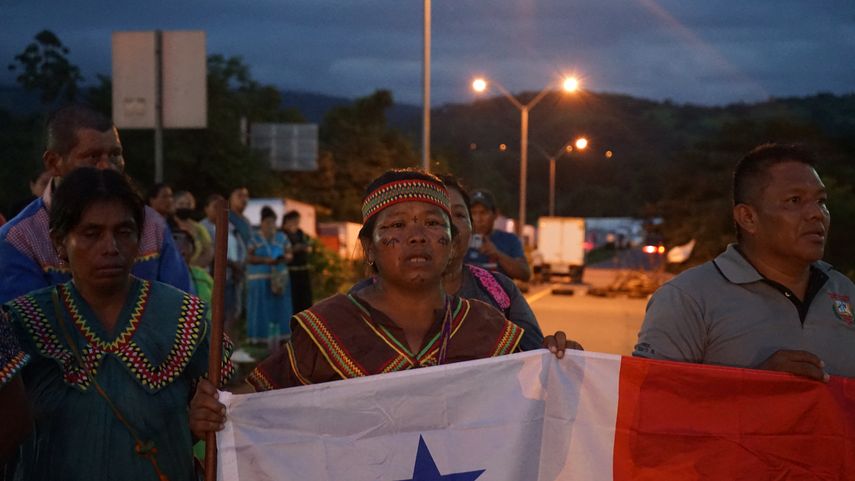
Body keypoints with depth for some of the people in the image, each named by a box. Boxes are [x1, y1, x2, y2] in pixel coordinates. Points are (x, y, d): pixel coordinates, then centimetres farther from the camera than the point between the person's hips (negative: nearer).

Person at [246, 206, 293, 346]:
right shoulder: (254, 238, -2)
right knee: (262, 309, -5)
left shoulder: (282, 238, 9)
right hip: (259, 279, -3)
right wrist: (265, 260, -20)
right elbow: (249, 257, -8)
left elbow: (289, 254, 9)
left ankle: (277, 337, 5)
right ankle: (260, 337, -2)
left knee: (279, 307, 1)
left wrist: (284, 257, -14)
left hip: (279, 278, 3)